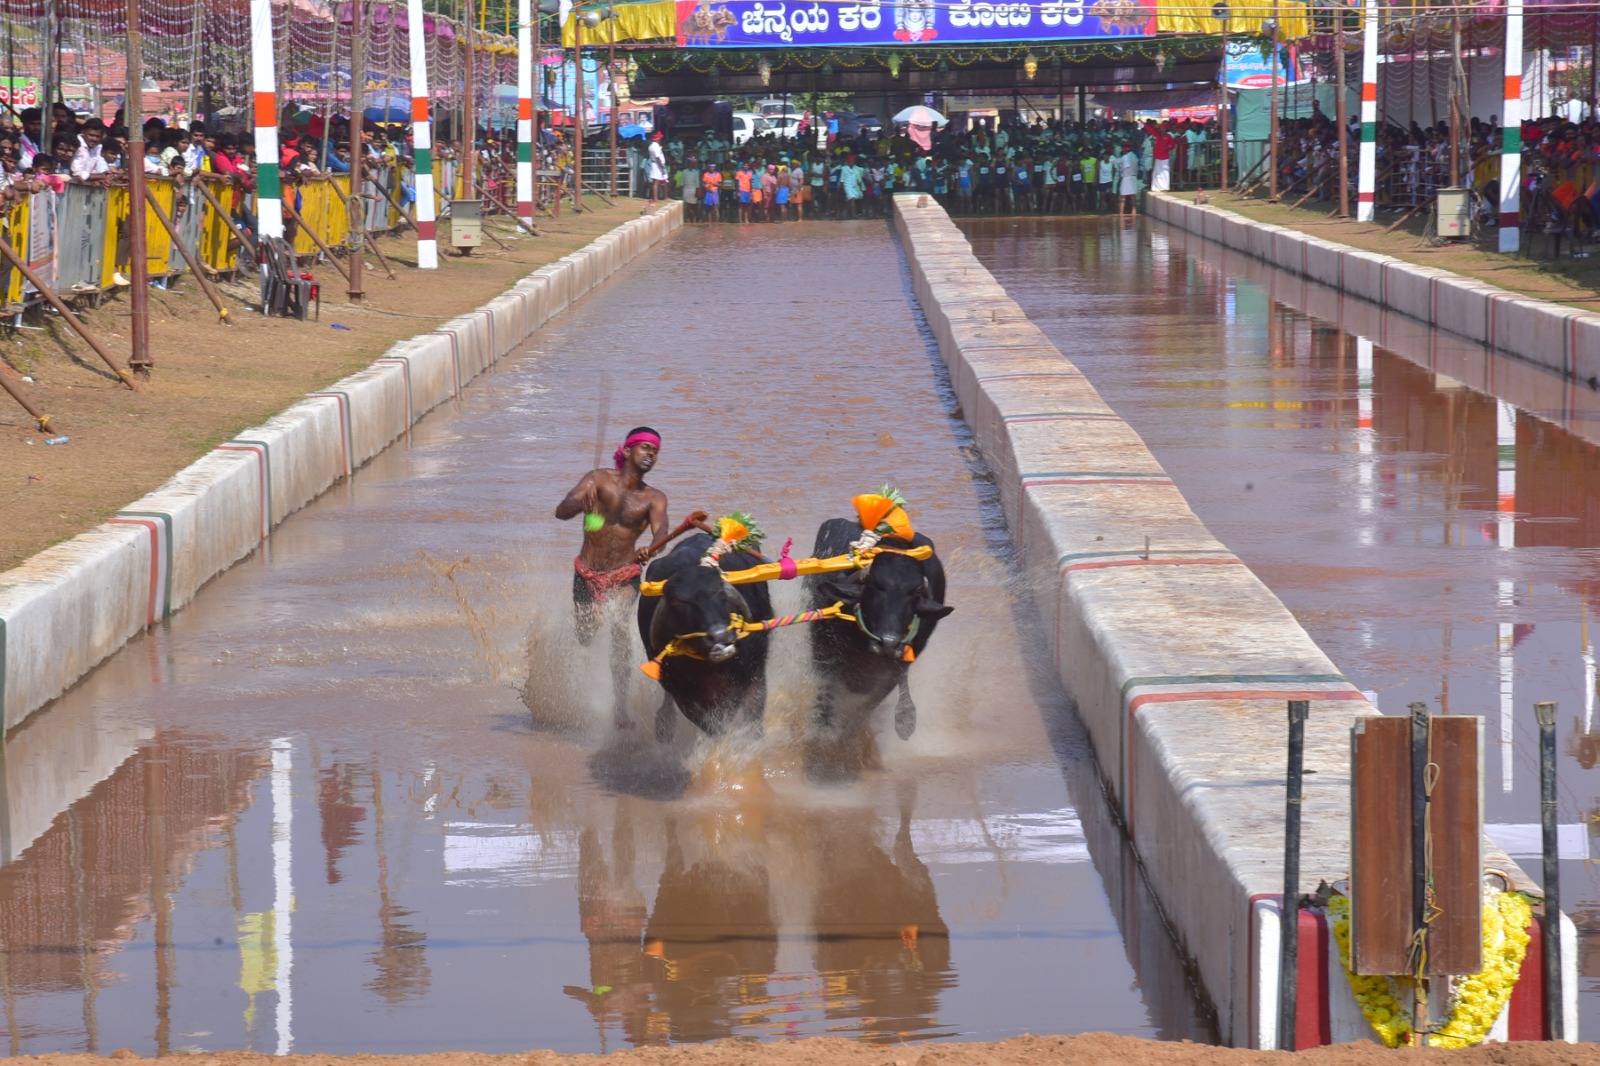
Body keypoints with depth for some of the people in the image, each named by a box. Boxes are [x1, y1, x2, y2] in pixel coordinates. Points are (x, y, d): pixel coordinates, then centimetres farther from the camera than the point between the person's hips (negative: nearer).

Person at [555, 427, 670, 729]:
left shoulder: (654, 498, 1)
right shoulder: (599, 480, -4)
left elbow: (661, 530, -18)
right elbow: (561, 512, -16)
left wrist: (650, 549, -42)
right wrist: (580, 502, -40)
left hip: (625, 576, 0)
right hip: (587, 574, 0)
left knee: (620, 628, -23)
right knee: (583, 637, 4)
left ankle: (621, 704, -24)